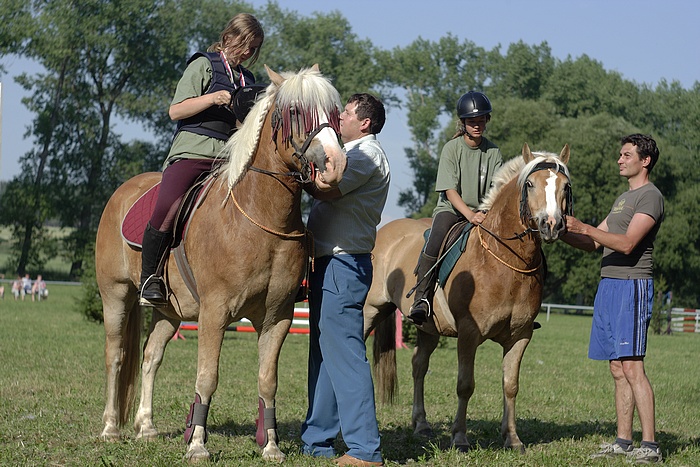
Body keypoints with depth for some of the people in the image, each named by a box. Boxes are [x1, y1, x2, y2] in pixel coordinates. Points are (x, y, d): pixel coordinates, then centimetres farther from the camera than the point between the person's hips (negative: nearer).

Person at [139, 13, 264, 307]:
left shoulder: (248, 79, 24)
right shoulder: (204, 66, 6)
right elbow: (175, 111, -2)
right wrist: (213, 99, -15)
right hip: (192, 152, -6)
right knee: (166, 210, -28)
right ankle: (150, 279, -12)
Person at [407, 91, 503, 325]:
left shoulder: (493, 152, 5)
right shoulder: (452, 148, -4)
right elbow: (450, 191, -11)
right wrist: (470, 215, -26)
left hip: (483, 212, 3)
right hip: (451, 208, -3)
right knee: (436, 240, -34)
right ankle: (422, 299, -32)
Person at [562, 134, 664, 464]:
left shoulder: (650, 196, -7)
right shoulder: (624, 198, 23)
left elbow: (627, 243, -19)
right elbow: (593, 244, 23)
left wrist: (584, 227, -23)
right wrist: (563, 232, 8)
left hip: (632, 286, -9)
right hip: (609, 285, 9)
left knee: (632, 366, -15)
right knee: (617, 369, 8)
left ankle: (650, 445, -16)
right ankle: (623, 442, 11)